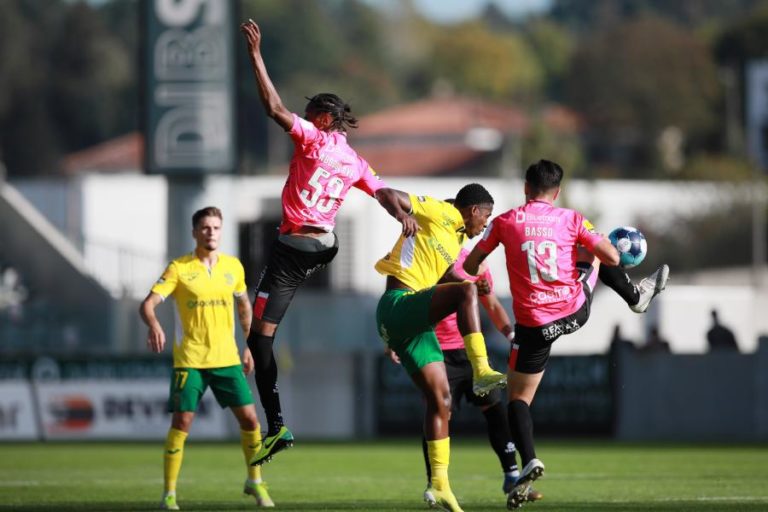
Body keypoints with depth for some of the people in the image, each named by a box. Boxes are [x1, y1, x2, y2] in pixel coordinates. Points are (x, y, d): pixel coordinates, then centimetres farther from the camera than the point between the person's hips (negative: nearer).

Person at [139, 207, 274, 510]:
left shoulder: (233, 266, 5)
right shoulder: (179, 268, -7)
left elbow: (244, 305, 21)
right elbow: (147, 305, -14)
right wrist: (154, 325, -35)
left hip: (227, 358, 3)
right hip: (189, 360, -3)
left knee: (249, 418, 0)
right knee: (181, 423, -7)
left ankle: (255, 482, 19)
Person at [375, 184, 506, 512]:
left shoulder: (456, 240, 24)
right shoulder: (440, 213, -1)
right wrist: (403, 214, -31)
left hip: (414, 319, 9)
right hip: (398, 303, -9)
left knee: (441, 401, 3)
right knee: (466, 289, -31)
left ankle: (439, 484, 5)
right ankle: (481, 372, -39)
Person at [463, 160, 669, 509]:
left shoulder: (504, 222, -5)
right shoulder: (571, 220, -4)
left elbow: (470, 266, 2)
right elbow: (611, 258, 0)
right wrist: (606, 246, 24)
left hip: (533, 324, -2)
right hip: (575, 311, 2)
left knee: (518, 399, 7)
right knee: (593, 259, 31)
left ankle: (528, 461, -17)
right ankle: (637, 296, 55)